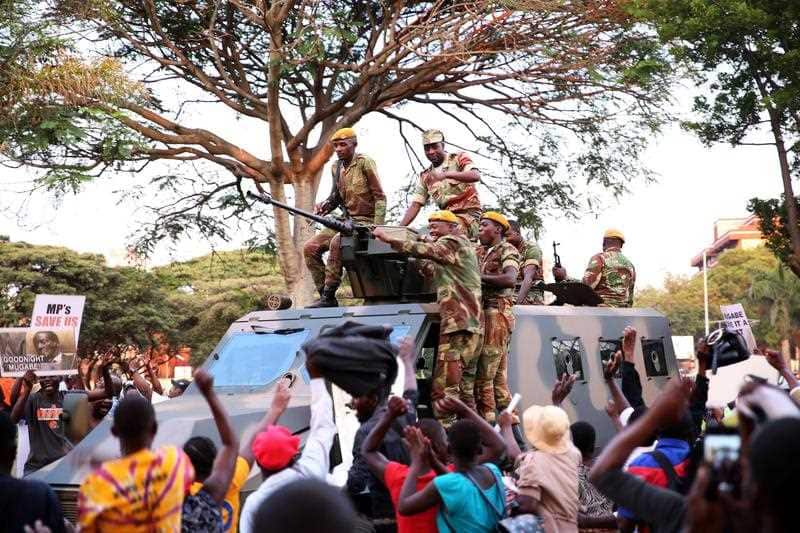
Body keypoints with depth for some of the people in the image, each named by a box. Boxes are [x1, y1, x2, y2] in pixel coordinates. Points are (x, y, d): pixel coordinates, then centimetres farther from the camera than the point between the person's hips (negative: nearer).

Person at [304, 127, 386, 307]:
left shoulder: (365, 163, -9)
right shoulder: (336, 168, 11)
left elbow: (380, 197, -11)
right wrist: (324, 206, 0)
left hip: (366, 222, -8)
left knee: (336, 242, -33)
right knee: (310, 248, -7)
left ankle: (329, 297, -28)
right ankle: (324, 294, -5)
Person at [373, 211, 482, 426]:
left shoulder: (453, 243, -3)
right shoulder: (463, 246, 28)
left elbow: (425, 250, -20)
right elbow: (432, 270, 26)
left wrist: (389, 239, -22)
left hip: (458, 322, -10)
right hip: (472, 325, 10)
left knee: (444, 387, -15)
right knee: (463, 387, 13)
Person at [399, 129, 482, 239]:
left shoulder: (459, 159, 2)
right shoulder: (425, 177, 16)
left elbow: (476, 176, -18)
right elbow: (415, 205, 13)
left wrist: (446, 174, -33)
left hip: (468, 214, -5)